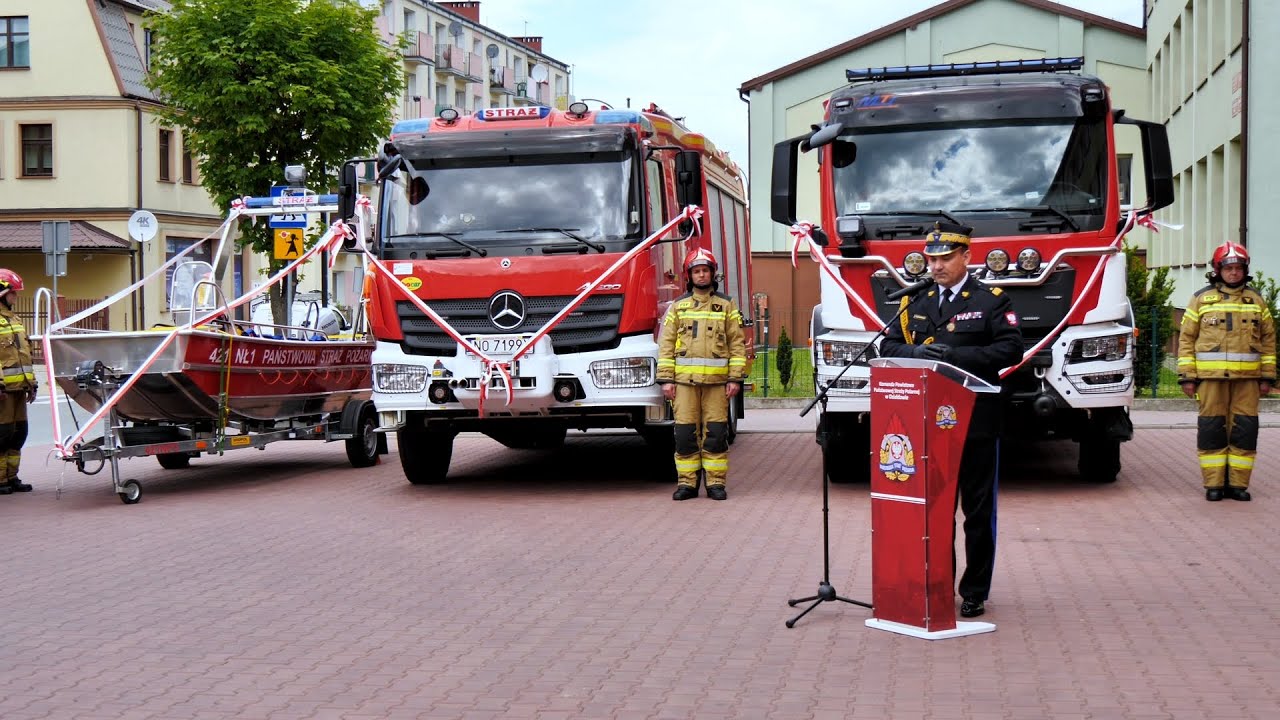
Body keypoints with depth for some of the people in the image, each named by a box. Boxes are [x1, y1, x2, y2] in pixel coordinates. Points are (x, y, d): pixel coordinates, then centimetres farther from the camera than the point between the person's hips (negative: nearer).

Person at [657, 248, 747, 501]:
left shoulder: (726, 305, 10)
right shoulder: (678, 306, 11)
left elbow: (737, 343, 7)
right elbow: (666, 344, 8)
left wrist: (735, 378, -1)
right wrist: (666, 380, 0)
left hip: (717, 381, -1)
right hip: (685, 379, 1)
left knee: (716, 433, 0)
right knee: (685, 433, 0)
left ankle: (716, 482, 7)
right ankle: (686, 482, 7)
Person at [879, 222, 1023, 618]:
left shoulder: (991, 301, 0)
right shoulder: (916, 304, 14)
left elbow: (1011, 349, -11)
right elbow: (888, 345, 10)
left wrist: (956, 357, -20)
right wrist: (915, 353, -12)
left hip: (977, 423, -4)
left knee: (978, 510, 4)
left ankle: (975, 593, 11)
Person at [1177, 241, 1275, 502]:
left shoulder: (1256, 301, 13)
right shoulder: (1201, 299, 7)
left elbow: (1268, 340, 14)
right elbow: (1186, 338, 5)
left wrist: (1267, 376, 8)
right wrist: (1187, 376, -2)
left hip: (1247, 377, 2)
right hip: (1211, 376, -2)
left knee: (1244, 430, 1)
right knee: (1212, 429, 0)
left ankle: (1238, 484, 8)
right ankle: (1213, 484, 6)